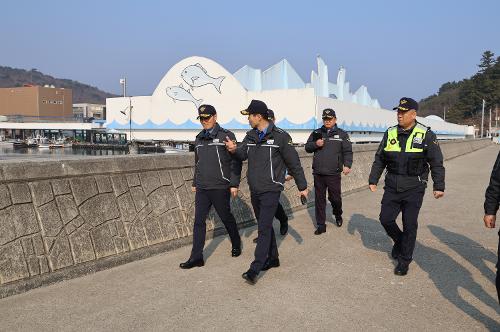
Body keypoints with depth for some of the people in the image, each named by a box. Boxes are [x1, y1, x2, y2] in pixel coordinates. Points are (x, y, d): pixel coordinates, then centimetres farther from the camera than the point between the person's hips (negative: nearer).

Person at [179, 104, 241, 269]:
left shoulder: (226, 135, -6)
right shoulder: (199, 138, 13)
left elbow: (235, 161, -8)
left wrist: (234, 183, -12)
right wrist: (195, 183, 21)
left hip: (220, 188, -5)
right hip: (202, 188, 5)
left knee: (226, 218, 10)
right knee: (199, 221, 1)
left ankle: (236, 245, 33)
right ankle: (196, 257, 6)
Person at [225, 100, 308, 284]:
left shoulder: (280, 136, -10)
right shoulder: (250, 136, 8)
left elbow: (294, 163, -5)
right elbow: (242, 155, 2)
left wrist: (302, 186, 0)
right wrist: (234, 149, -22)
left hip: (271, 190, -7)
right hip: (254, 190, 7)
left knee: (264, 229, -10)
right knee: (265, 226, 17)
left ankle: (255, 270, -10)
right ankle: (272, 259, 32)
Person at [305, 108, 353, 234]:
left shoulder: (342, 134, 4)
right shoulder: (316, 133, 12)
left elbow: (347, 151, -2)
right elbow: (307, 147, 13)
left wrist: (347, 165, -18)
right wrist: (315, 144, -8)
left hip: (334, 174, -2)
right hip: (318, 173, 2)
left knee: (335, 198, 6)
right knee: (319, 199, 5)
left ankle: (338, 216, 37)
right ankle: (321, 225, 14)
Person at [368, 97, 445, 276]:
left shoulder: (426, 135, -6)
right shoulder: (390, 133, 5)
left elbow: (436, 163, -4)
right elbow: (379, 159, 11)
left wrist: (439, 186, -8)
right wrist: (373, 180, 8)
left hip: (414, 189, -4)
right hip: (392, 187, 4)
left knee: (409, 225, 2)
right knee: (386, 219, 5)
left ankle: (404, 260, 18)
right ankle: (399, 241, 35)